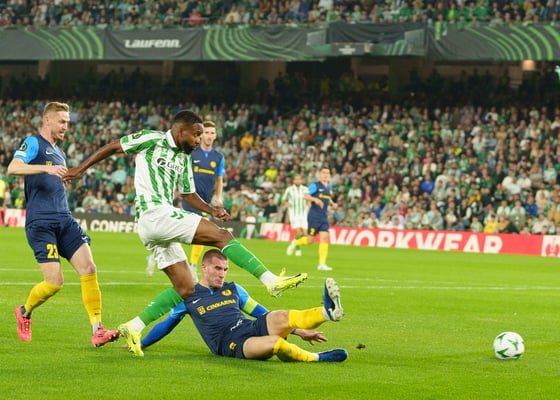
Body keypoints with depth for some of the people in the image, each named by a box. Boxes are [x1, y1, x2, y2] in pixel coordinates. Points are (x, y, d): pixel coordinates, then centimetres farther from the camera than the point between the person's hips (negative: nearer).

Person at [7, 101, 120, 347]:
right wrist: (46, 169, -30)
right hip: (40, 223, -7)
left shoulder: (59, 152, 23)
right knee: (55, 282, -13)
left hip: (64, 220, 7)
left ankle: (97, 330, -10)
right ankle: (24, 313, 17)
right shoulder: (33, 143, -2)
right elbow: (13, 168, -21)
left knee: (88, 268, -10)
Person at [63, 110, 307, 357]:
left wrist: (212, 210, 12)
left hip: (162, 223, 10)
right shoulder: (152, 140, 0)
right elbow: (112, 147, 6)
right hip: (153, 213, -10)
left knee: (185, 289, 5)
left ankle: (133, 328, 5)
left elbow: (188, 194, 29)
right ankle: (272, 281, -23)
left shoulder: (184, 158, 23)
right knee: (222, 236, -16)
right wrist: (81, 169, 7)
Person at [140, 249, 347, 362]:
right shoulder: (189, 297, 11)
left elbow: (262, 313, 24)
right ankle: (317, 358, -31)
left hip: (253, 328, 4)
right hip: (232, 345, -4)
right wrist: (141, 344, 26)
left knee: (281, 317, -30)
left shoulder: (233, 290, 21)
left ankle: (327, 311, -51)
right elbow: (167, 324, 23)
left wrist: (298, 331, 19)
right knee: (274, 342, -38)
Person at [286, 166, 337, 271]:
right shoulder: (315, 185, -5)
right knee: (310, 239, -2)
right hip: (314, 216, -5)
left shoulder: (329, 188, 14)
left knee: (324, 238, -7)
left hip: (324, 217, 5)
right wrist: (315, 199, -31)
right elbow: (306, 196, -14)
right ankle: (295, 243, 30)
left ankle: (322, 264, -9)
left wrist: (332, 204, 10)